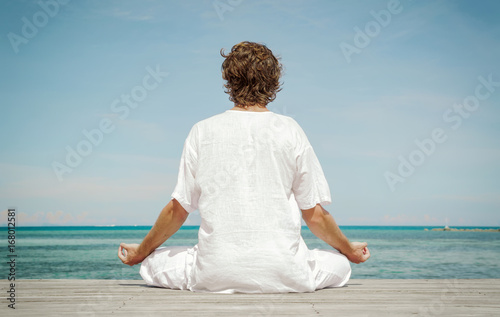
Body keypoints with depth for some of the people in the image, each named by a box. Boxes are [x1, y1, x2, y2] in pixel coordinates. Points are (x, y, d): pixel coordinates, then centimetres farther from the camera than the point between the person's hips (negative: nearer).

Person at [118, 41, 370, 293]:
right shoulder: (289, 131, -2)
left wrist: (140, 252, 22)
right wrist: (349, 250, 21)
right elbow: (315, 216, 2)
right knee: (340, 263, 27)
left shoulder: (202, 132, -1)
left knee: (151, 264, 23)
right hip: (284, 276, 1)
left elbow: (177, 210, 4)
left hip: (216, 276, -1)